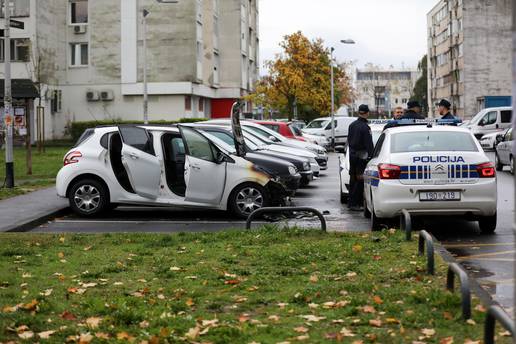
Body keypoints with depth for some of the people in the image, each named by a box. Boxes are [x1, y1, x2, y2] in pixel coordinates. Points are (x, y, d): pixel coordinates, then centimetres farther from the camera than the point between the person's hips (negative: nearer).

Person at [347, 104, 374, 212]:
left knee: (353, 179, 15)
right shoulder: (365, 127, -16)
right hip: (362, 156, -8)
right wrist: (371, 156, -14)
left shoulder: (352, 125, 10)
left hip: (352, 154, 8)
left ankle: (351, 202, 21)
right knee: (360, 181, -5)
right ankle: (354, 204, -5)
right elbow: (369, 144, -17)